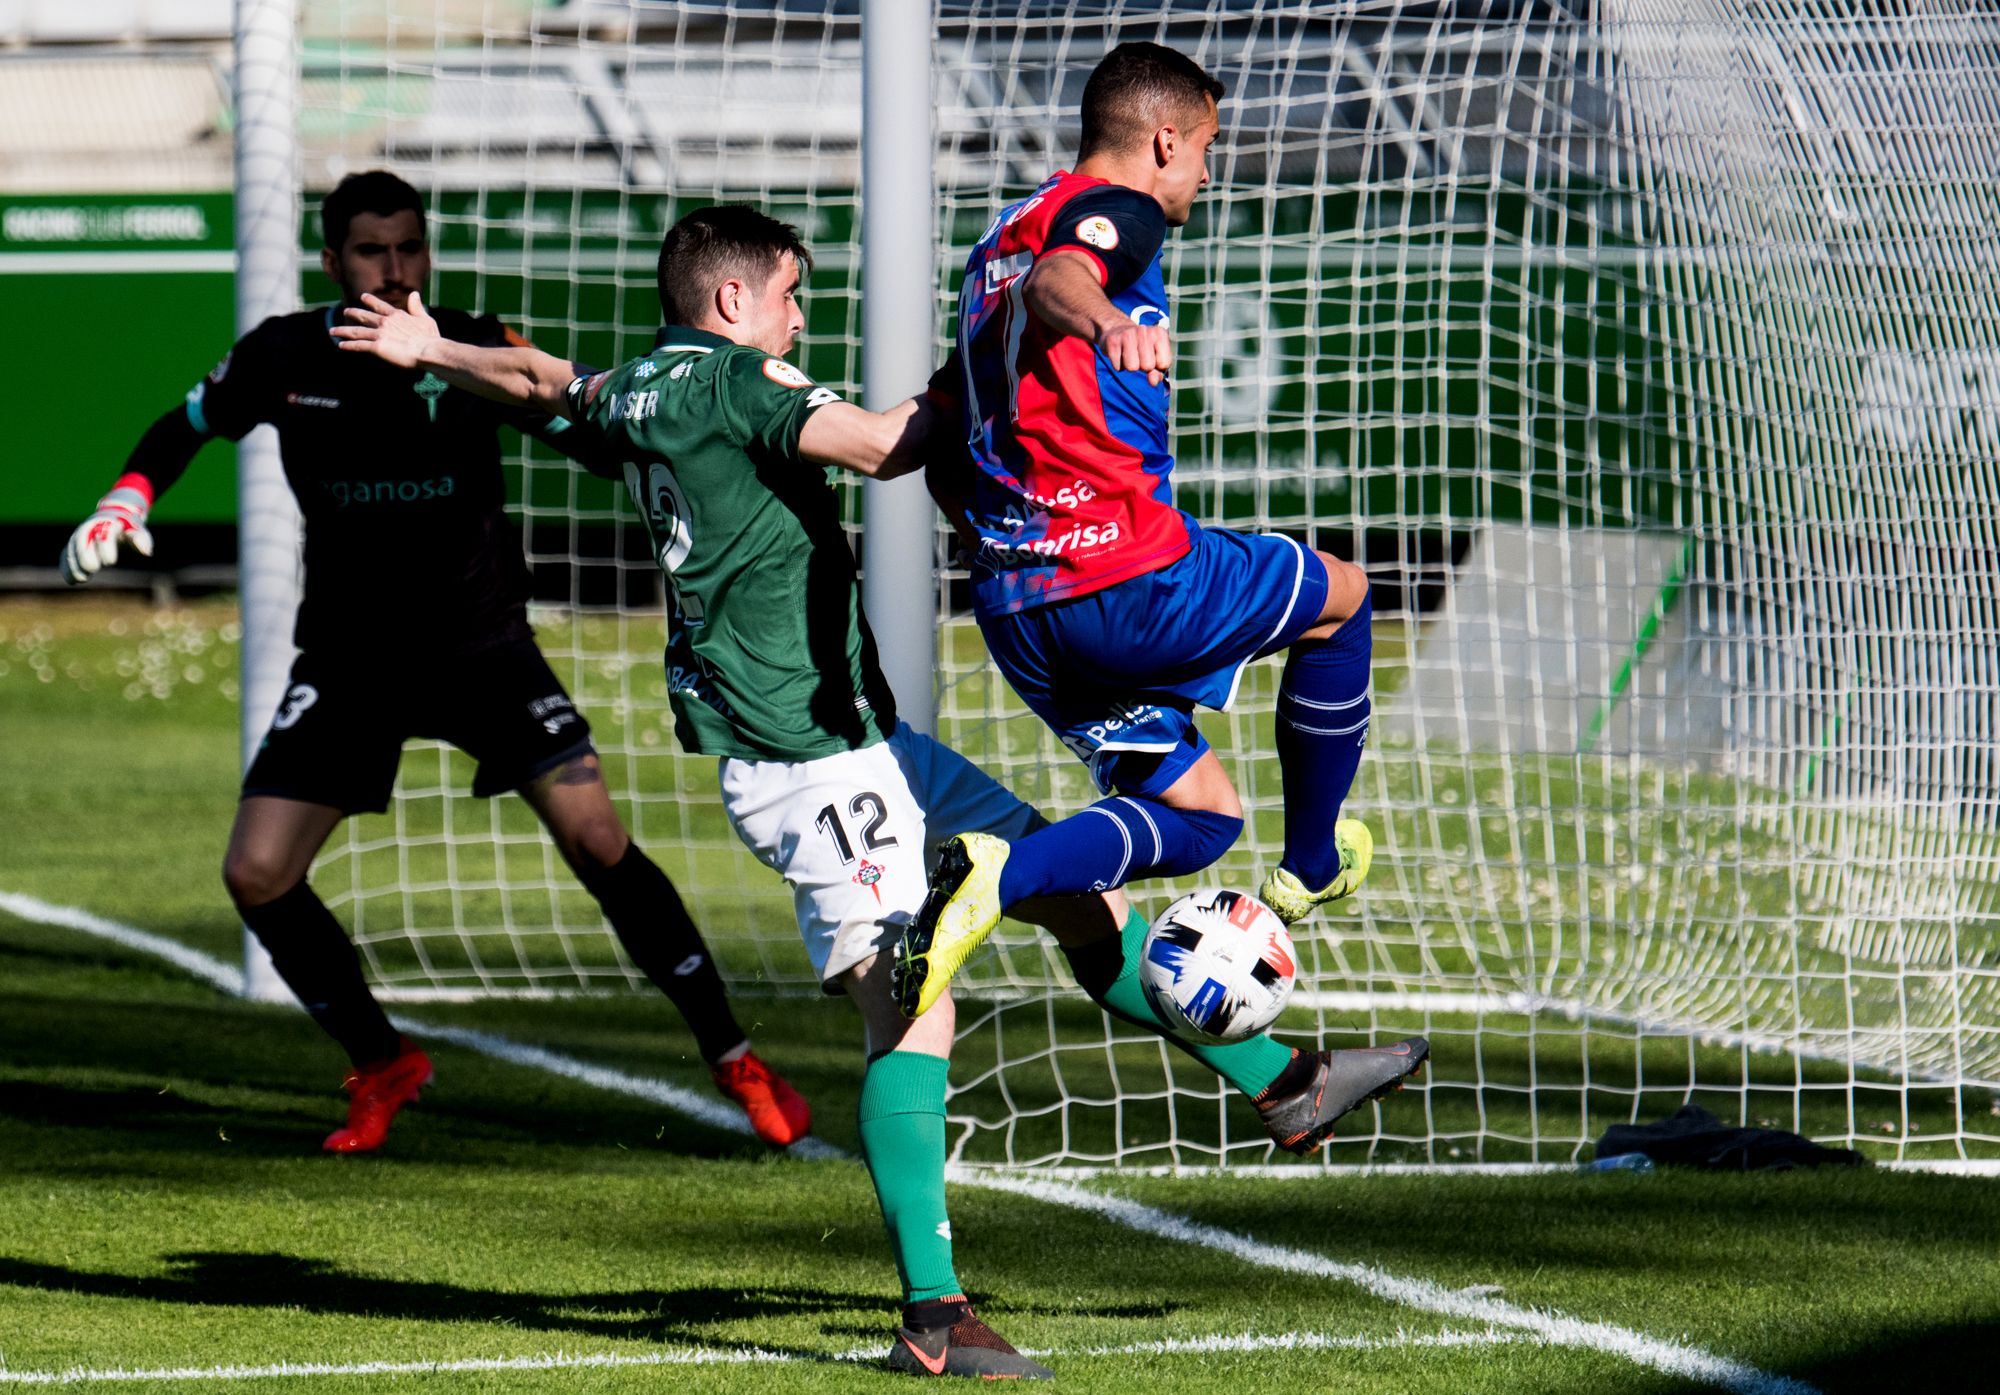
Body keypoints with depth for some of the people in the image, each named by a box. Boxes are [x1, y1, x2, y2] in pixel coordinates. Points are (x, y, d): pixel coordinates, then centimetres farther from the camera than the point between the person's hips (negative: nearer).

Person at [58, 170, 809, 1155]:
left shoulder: (478, 353, -12)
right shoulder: (281, 359, -7)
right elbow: (186, 428, 10)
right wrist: (123, 503, -7)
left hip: (481, 641, -2)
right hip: (347, 657, 2)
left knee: (596, 841, -17)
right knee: (255, 876, -8)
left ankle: (732, 1060, -3)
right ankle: (382, 1069, 15)